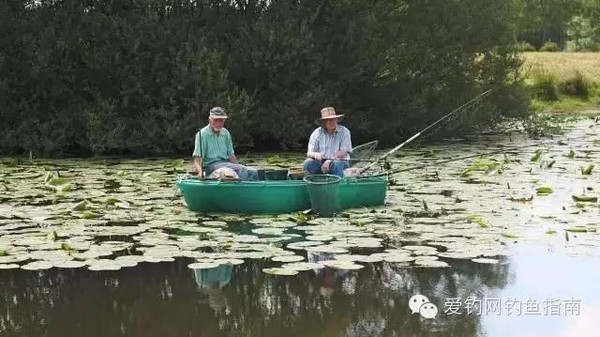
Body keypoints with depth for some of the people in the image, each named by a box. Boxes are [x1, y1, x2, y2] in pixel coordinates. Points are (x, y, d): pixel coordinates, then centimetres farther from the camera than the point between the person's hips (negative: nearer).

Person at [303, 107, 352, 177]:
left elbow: (343, 153, -10)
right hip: (321, 162, 2)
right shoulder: (316, 133, 3)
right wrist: (315, 154, -27)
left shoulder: (344, 132, -3)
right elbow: (309, 153, -1)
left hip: (340, 161, -2)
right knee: (308, 163, -27)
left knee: (337, 165, -37)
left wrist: (329, 161, -25)